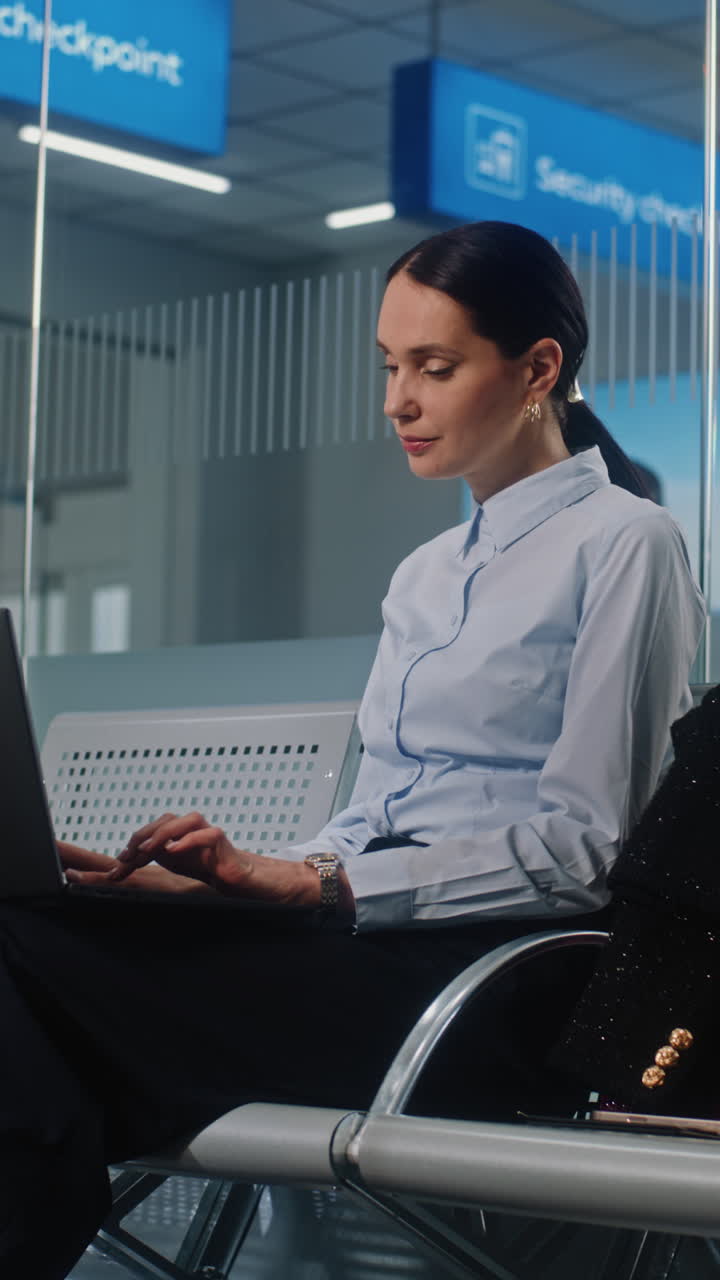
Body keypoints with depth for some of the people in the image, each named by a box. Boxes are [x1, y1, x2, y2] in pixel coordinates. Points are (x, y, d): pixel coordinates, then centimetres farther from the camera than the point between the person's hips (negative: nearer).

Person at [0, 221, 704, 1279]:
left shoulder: (623, 543, 0)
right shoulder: (425, 575, 24)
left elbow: (580, 844, -9)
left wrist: (303, 883, -17)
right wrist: (226, 877, -2)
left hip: (496, 967, -7)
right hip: (379, 942, 7)